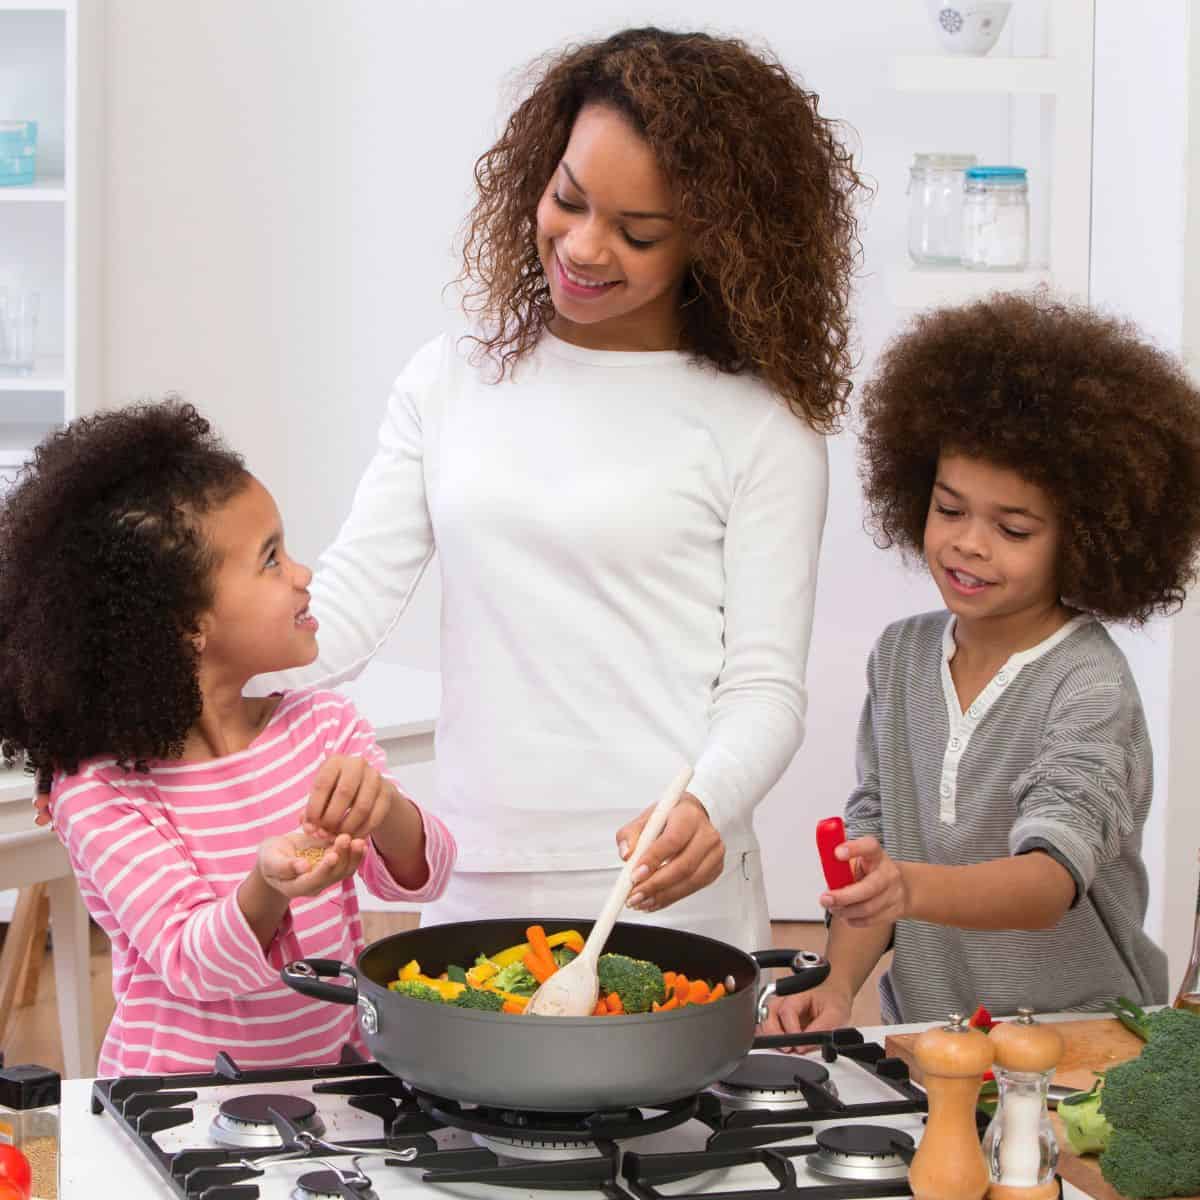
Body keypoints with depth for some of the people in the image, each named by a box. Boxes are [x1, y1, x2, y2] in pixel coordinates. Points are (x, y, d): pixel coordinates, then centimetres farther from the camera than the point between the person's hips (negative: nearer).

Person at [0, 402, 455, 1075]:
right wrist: (270, 887, -37)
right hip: (180, 1096, -4)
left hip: (333, 1067, 4)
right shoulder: (99, 792, -10)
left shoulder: (324, 727, 5)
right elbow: (190, 963, -17)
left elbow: (419, 876, -3)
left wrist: (384, 810, -26)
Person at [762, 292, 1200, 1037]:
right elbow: (873, 836, 11)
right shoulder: (900, 658, 8)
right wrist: (840, 985, -5)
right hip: (920, 1037, 5)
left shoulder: (1089, 689, -11)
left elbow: (1052, 880, -23)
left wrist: (912, 889, -40)